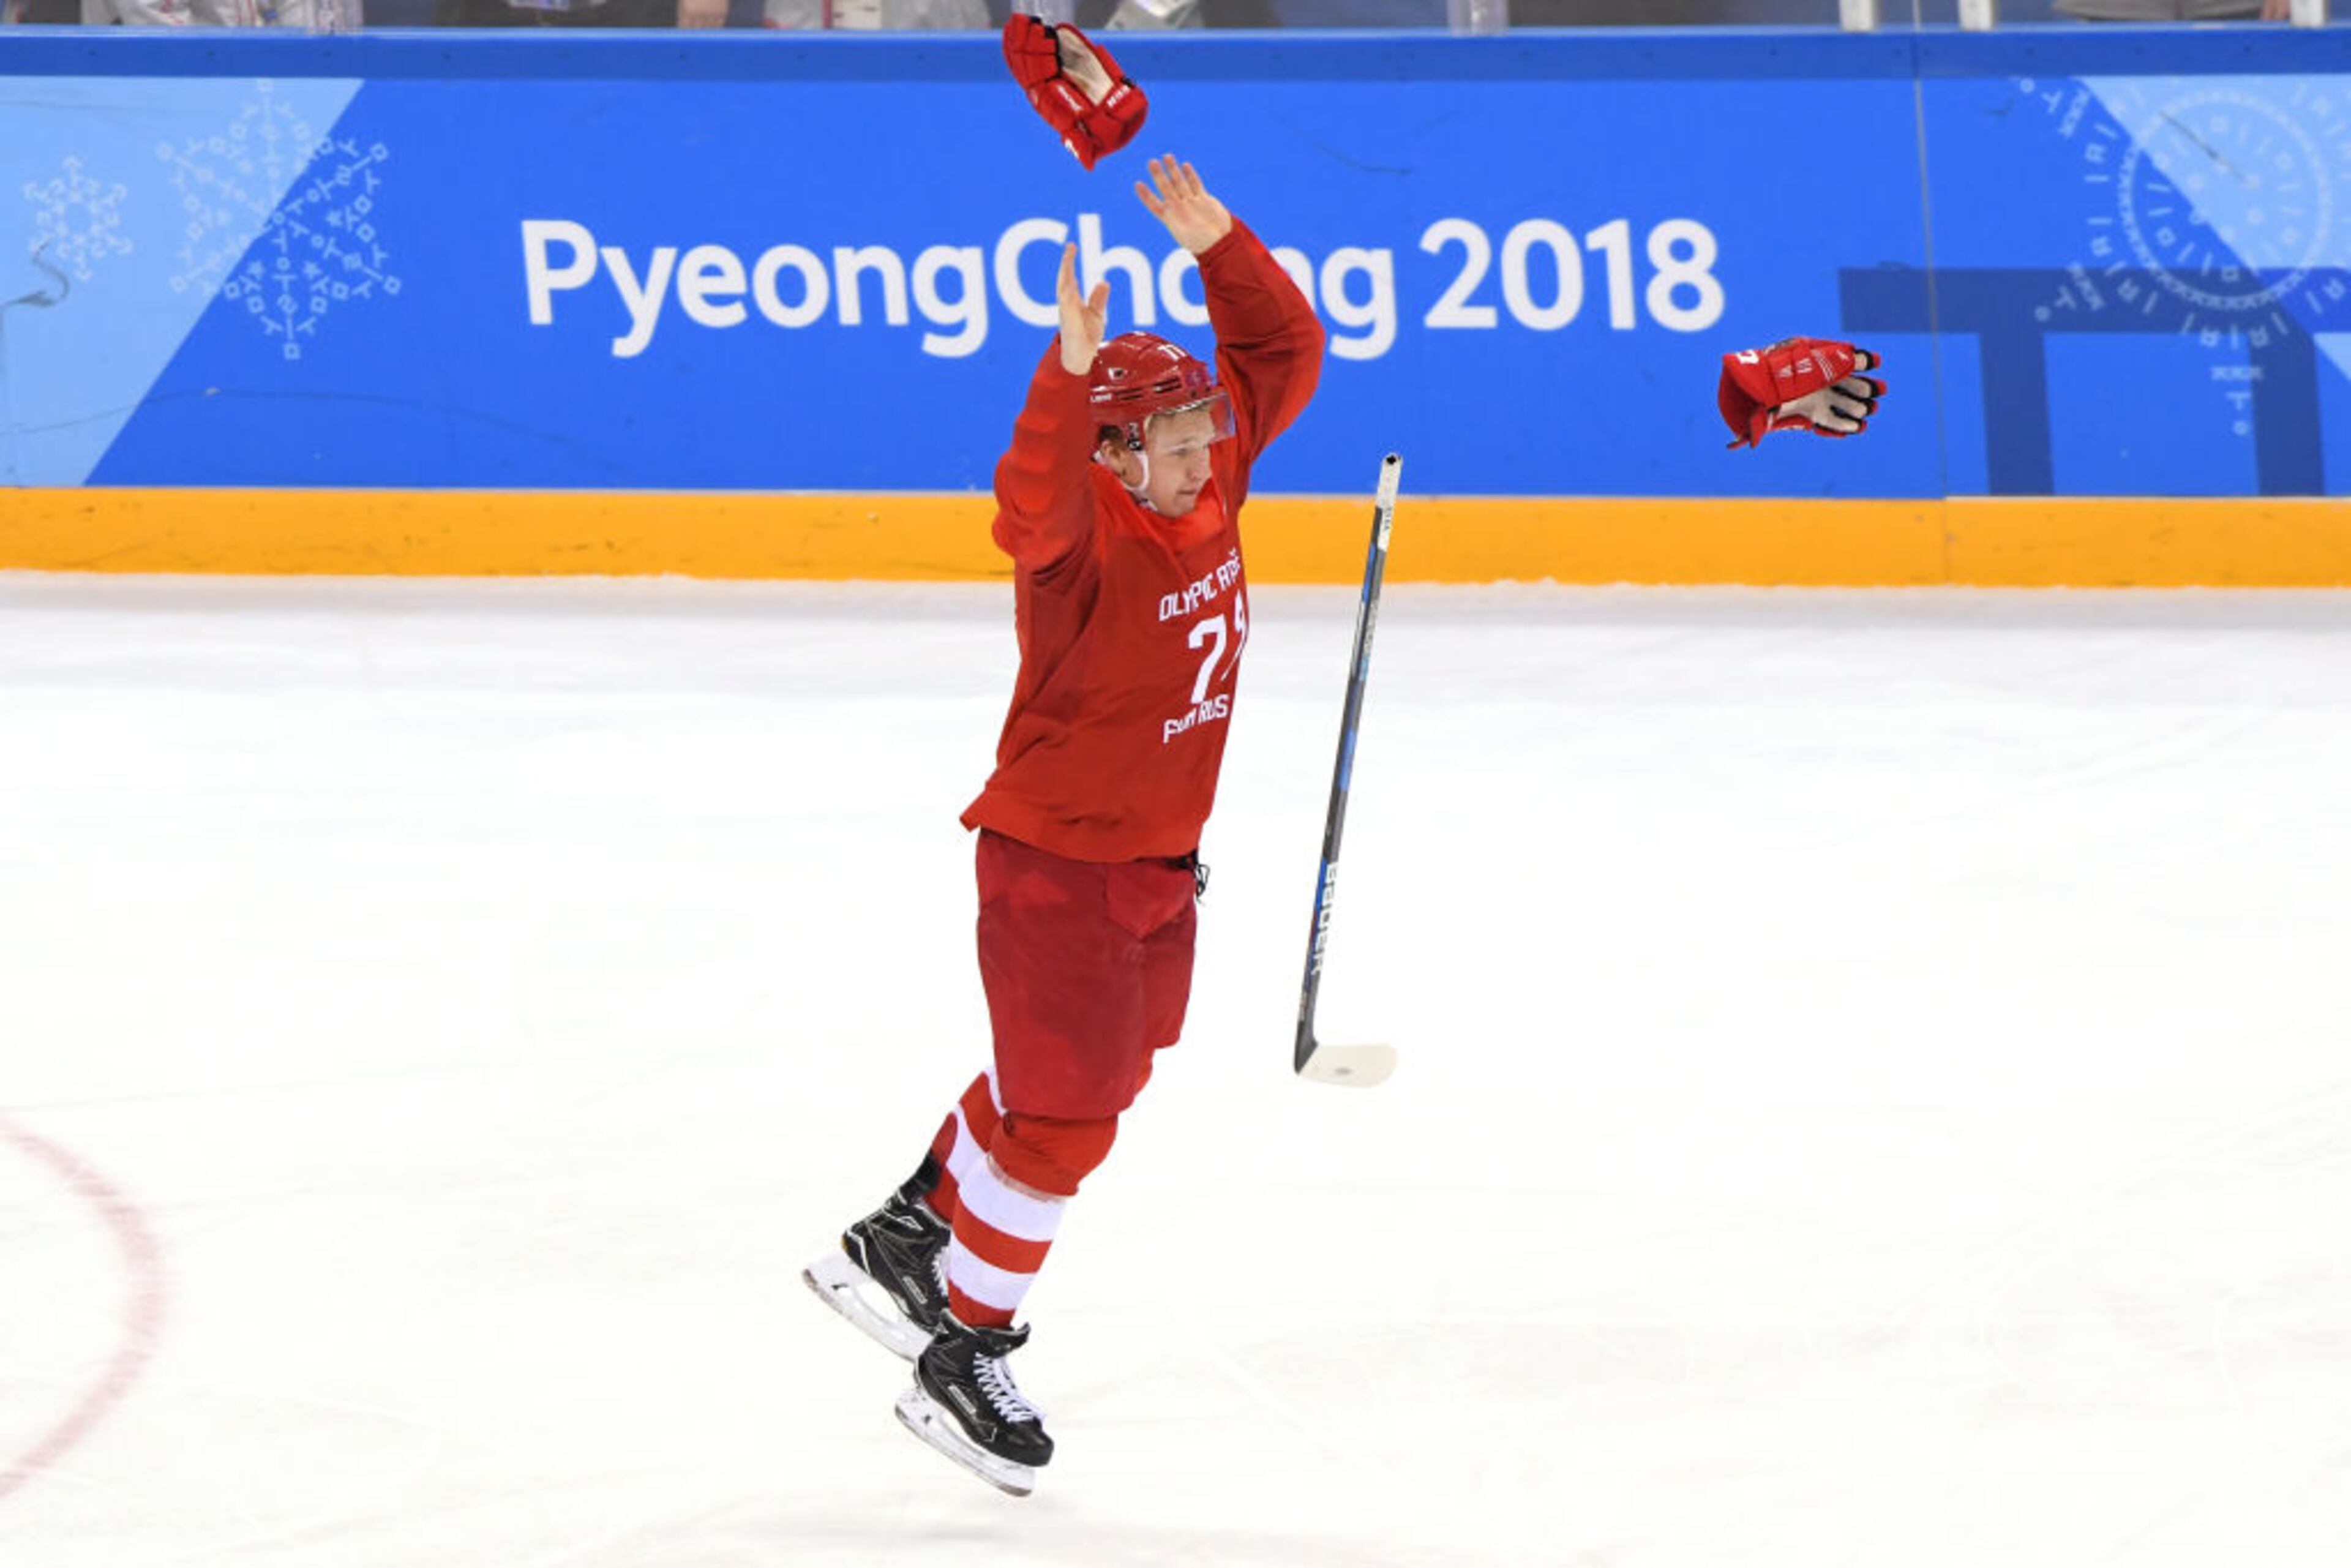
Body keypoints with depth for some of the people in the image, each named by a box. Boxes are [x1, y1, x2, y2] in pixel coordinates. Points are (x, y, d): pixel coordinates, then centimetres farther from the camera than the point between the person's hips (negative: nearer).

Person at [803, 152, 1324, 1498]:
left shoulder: (1211, 481, -4)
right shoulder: (1085, 542, -25)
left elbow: (1284, 351, 1)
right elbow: (1031, 510, -49)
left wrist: (1218, 247, -15)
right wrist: (1071, 375, -61)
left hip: (1158, 858, 8)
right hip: (1056, 861, -8)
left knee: (1092, 1074, 22)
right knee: (1067, 1113, -4)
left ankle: (906, 1240, 39)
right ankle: (964, 1355, 9)